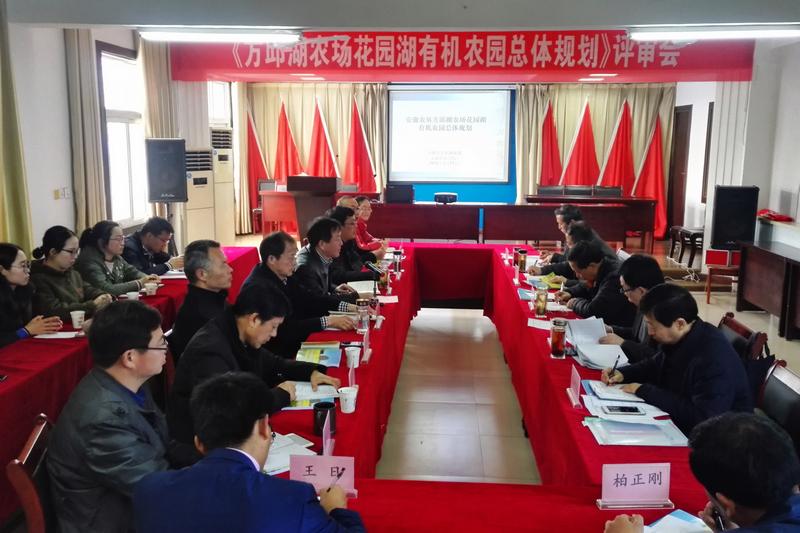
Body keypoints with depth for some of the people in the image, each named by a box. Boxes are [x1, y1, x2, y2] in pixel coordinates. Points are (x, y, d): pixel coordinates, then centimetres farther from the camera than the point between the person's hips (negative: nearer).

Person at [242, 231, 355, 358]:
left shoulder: (283, 276, 2)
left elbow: (309, 300, 9)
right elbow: (285, 329, -27)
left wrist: (348, 307, -1)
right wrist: (327, 321, -26)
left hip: (293, 342, 8)